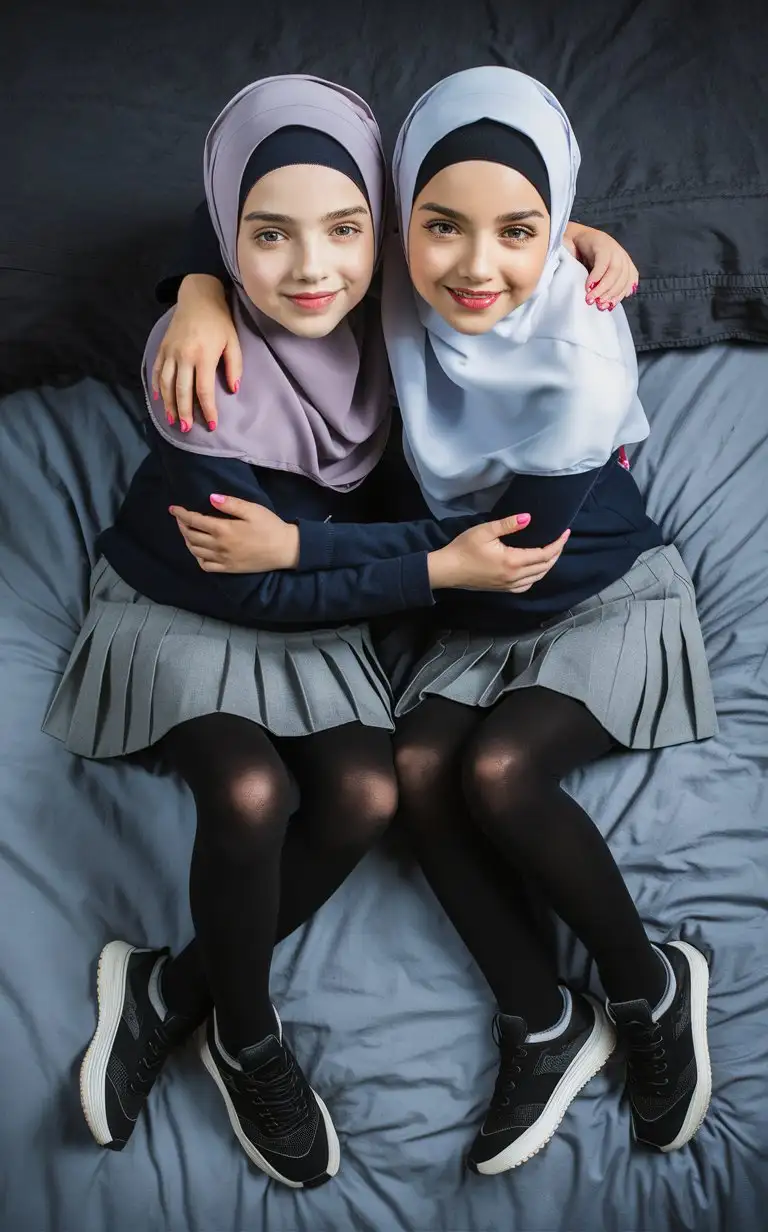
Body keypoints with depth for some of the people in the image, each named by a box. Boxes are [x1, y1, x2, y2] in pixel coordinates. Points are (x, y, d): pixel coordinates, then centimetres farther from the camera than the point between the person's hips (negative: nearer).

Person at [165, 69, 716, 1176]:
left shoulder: (580, 366, -29)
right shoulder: (403, 293, -16)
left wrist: (302, 548, -26)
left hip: (605, 597, -5)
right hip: (483, 620, 5)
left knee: (497, 769, -28)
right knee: (417, 767, -21)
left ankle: (651, 988, -4)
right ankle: (544, 1024, -6)